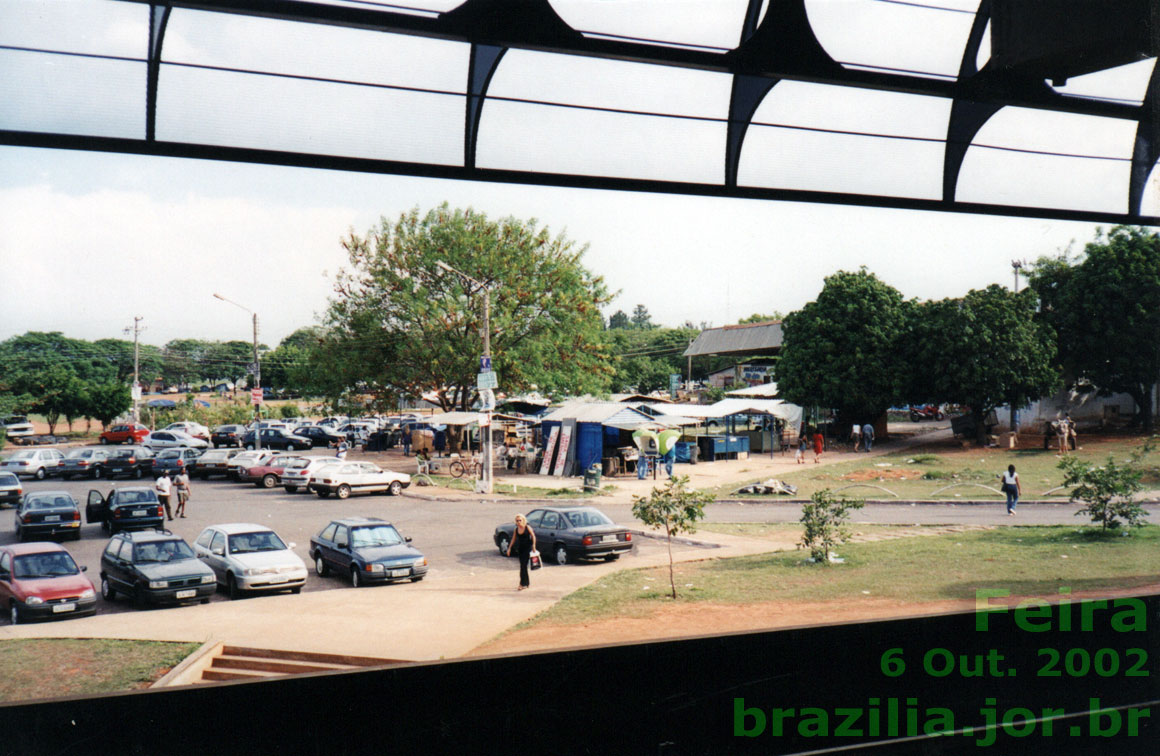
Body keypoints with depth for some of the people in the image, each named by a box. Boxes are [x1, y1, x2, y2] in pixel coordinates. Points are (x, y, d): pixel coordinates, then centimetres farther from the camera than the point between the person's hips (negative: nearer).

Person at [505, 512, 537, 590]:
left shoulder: (527, 527, -8)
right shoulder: (516, 529, 5)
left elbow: (533, 536, -5)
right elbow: (513, 539, 12)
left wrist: (533, 546, -12)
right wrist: (509, 548, 8)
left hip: (528, 547, -6)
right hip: (520, 548, 6)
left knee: (523, 565, -13)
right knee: (523, 565, 10)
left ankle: (522, 584, -14)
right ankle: (527, 582, 23)